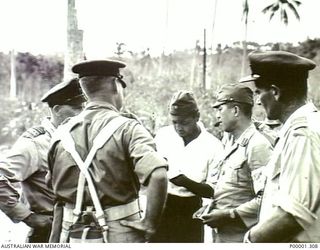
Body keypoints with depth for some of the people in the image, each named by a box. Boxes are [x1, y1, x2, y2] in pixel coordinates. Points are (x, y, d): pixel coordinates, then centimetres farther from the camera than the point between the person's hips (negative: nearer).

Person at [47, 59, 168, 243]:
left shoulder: (63, 133, 3)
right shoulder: (127, 128, -12)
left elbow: (59, 193, 10)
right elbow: (158, 174, -28)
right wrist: (149, 225, -16)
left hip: (73, 236, 5)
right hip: (119, 236, -4)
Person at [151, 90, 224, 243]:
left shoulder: (213, 146, -9)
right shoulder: (162, 135, 0)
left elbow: (213, 191, -9)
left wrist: (186, 182, -25)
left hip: (190, 212, -2)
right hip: (158, 206, 2)